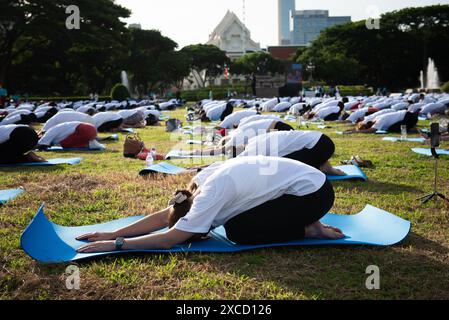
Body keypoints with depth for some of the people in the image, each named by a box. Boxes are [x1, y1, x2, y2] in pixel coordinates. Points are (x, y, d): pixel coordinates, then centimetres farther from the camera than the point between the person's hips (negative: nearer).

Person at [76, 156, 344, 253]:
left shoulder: (210, 196, -22)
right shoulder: (204, 182, 3)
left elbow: (168, 239, -23)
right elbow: (162, 217, 5)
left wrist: (115, 244, -19)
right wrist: (112, 234, 1)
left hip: (312, 193, -9)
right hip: (310, 181, 9)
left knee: (238, 231, -9)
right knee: (236, 218, 11)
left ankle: (309, 230, -1)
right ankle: (305, 221, 13)